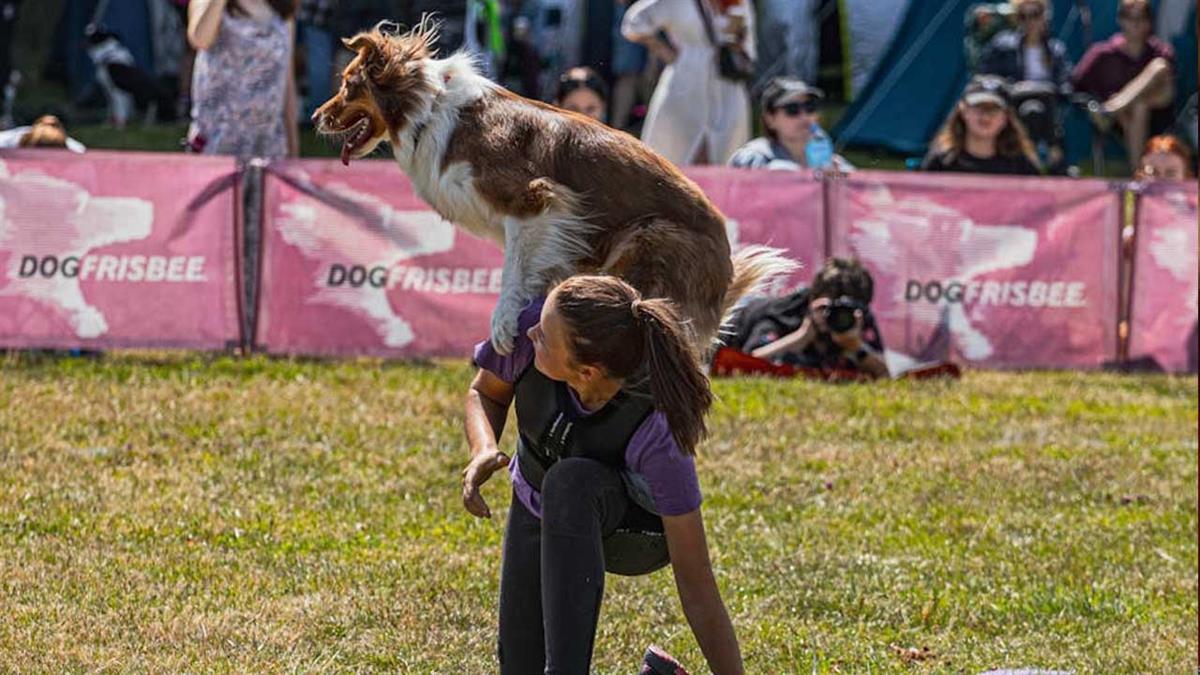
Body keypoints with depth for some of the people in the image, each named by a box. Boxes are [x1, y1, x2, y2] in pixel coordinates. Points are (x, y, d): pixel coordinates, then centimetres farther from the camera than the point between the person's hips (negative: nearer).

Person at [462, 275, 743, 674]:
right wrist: (483, 453, -32)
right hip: (542, 510, 4)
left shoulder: (656, 434, -41)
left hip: (634, 532, -4)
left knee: (569, 481, -40)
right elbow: (486, 394, -9)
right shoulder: (531, 322, -32)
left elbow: (697, 586, -35)